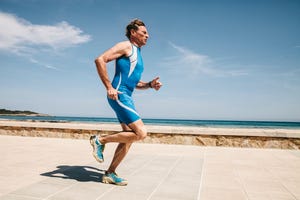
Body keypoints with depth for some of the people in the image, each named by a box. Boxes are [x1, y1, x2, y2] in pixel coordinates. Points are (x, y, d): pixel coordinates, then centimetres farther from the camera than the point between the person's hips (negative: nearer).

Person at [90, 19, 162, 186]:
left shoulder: (137, 54, 25)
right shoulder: (126, 46, -2)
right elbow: (100, 60, -16)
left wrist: (150, 84, 11)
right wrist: (109, 87, -20)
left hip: (127, 97, 10)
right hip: (119, 95, -10)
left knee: (129, 137, 8)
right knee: (141, 133, -15)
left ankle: (110, 174, 18)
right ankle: (100, 140, -1)